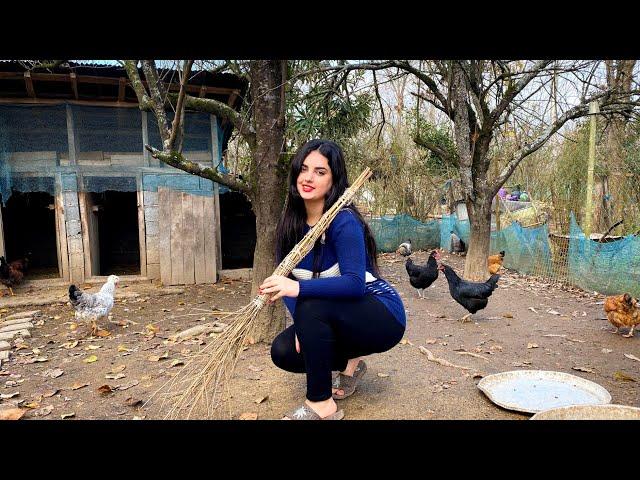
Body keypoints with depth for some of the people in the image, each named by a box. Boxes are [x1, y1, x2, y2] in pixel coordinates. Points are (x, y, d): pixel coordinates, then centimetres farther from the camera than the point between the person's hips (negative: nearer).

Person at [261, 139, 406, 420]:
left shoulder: (343, 221, -24)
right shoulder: (291, 224, -2)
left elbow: (355, 283, -34)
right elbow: (288, 281, -6)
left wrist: (299, 288, -46)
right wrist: (303, 325, -22)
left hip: (383, 317, -7)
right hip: (334, 320, 7)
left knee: (311, 306, -32)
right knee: (283, 352, -11)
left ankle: (321, 405, -14)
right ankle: (349, 361, 15)